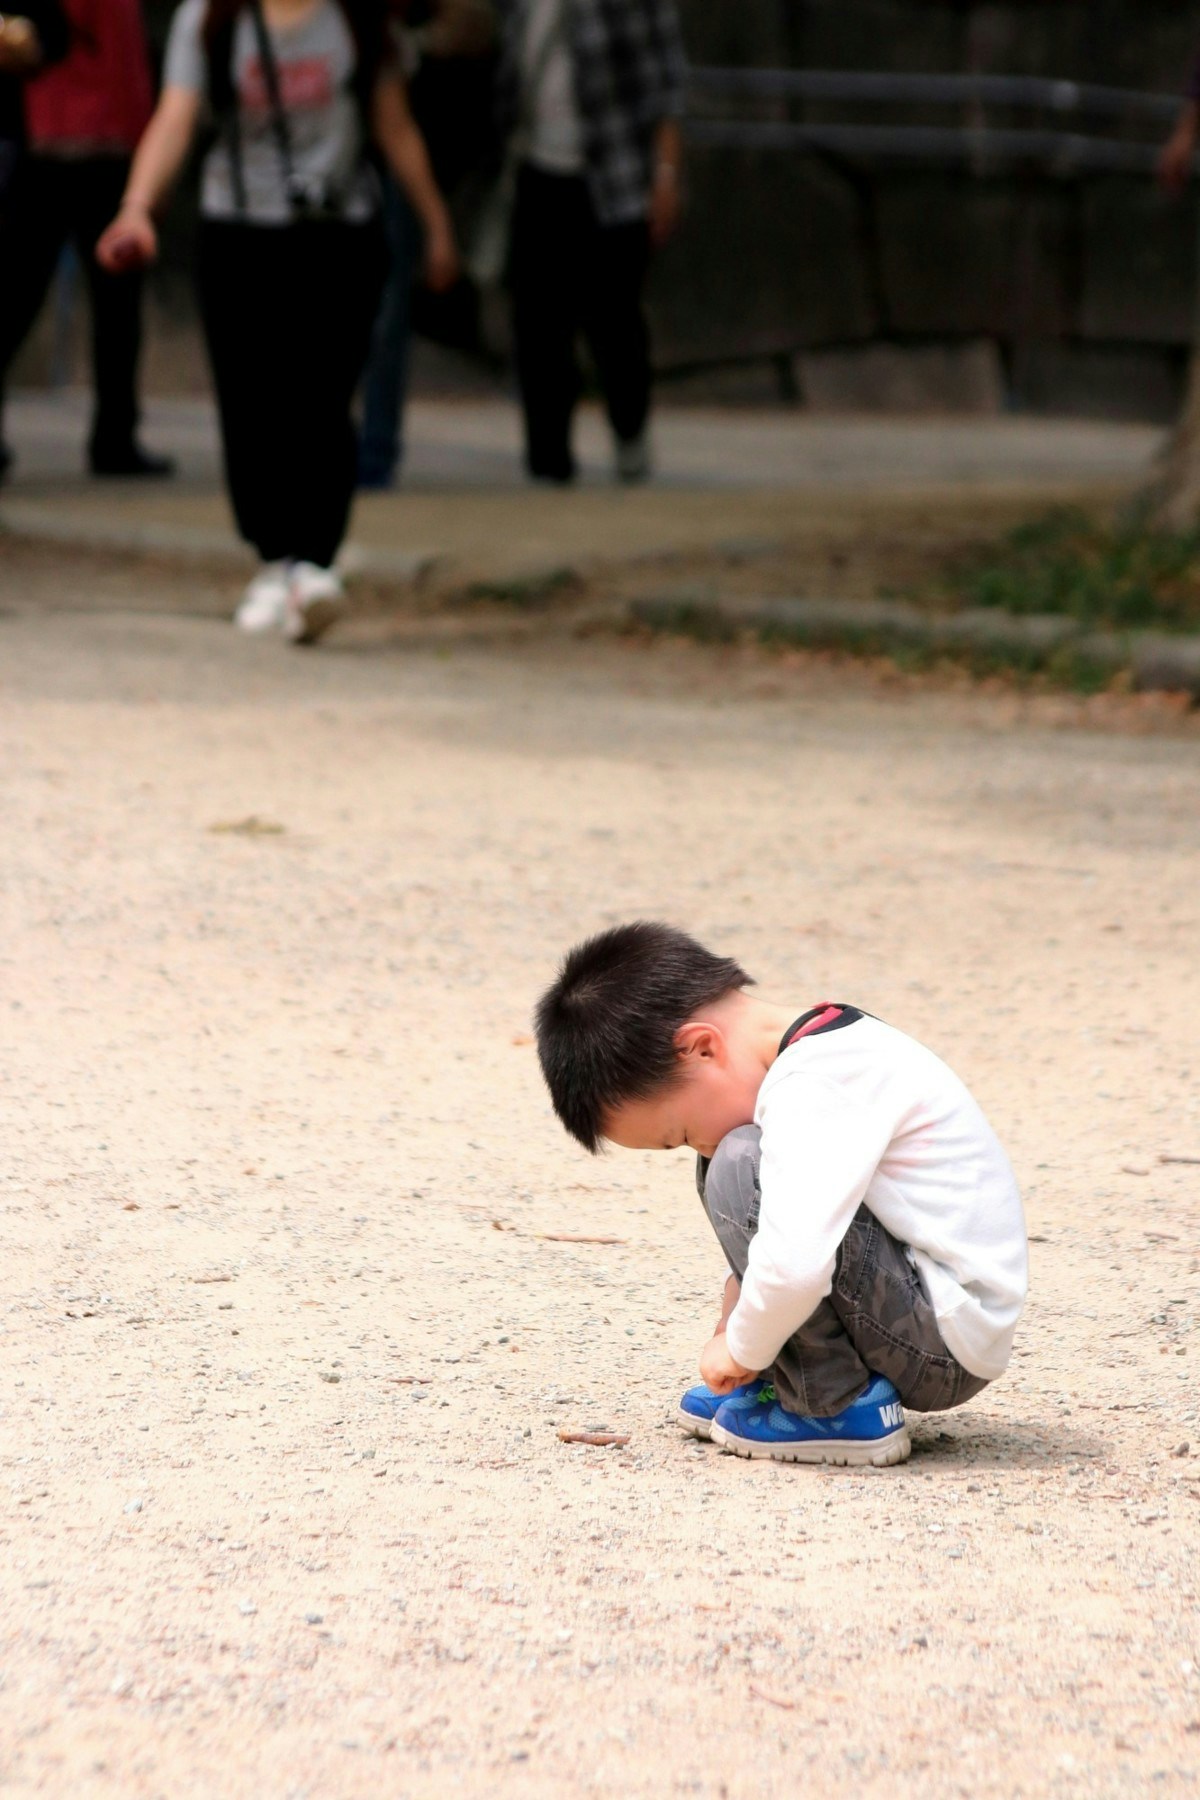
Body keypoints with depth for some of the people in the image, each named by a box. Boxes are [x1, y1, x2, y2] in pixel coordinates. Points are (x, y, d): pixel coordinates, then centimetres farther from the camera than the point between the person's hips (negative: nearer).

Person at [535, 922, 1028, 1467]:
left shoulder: (815, 1089, -23)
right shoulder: (828, 1046, 8)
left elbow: (794, 1265, -34)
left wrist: (743, 1348, -16)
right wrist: (738, 1329, 10)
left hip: (949, 1347, -10)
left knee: (740, 1170, -21)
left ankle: (839, 1408, -12)